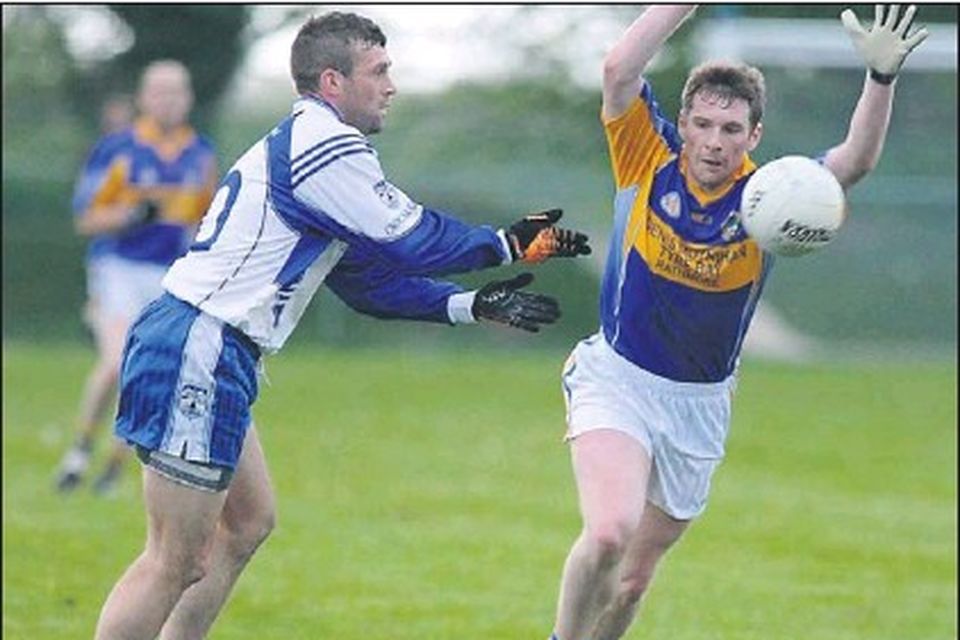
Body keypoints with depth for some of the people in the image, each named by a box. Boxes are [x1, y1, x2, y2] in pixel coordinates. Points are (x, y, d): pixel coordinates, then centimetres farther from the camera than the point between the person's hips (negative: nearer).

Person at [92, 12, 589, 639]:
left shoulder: (297, 144, 21)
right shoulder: (322, 142, -12)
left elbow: (371, 278, 23)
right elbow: (409, 240, -12)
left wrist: (473, 305, 16)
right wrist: (509, 245, 2)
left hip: (197, 348, 11)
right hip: (199, 351, -11)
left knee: (247, 523, 20)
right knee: (177, 563, -10)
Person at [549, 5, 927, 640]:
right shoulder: (649, 158, -9)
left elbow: (857, 159, -22)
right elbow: (619, 69, -23)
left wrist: (882, 75, -36)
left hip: (700, 405, 3)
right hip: (616, 379, -2)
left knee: (633, 577, 10)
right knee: (609, 531, -26)